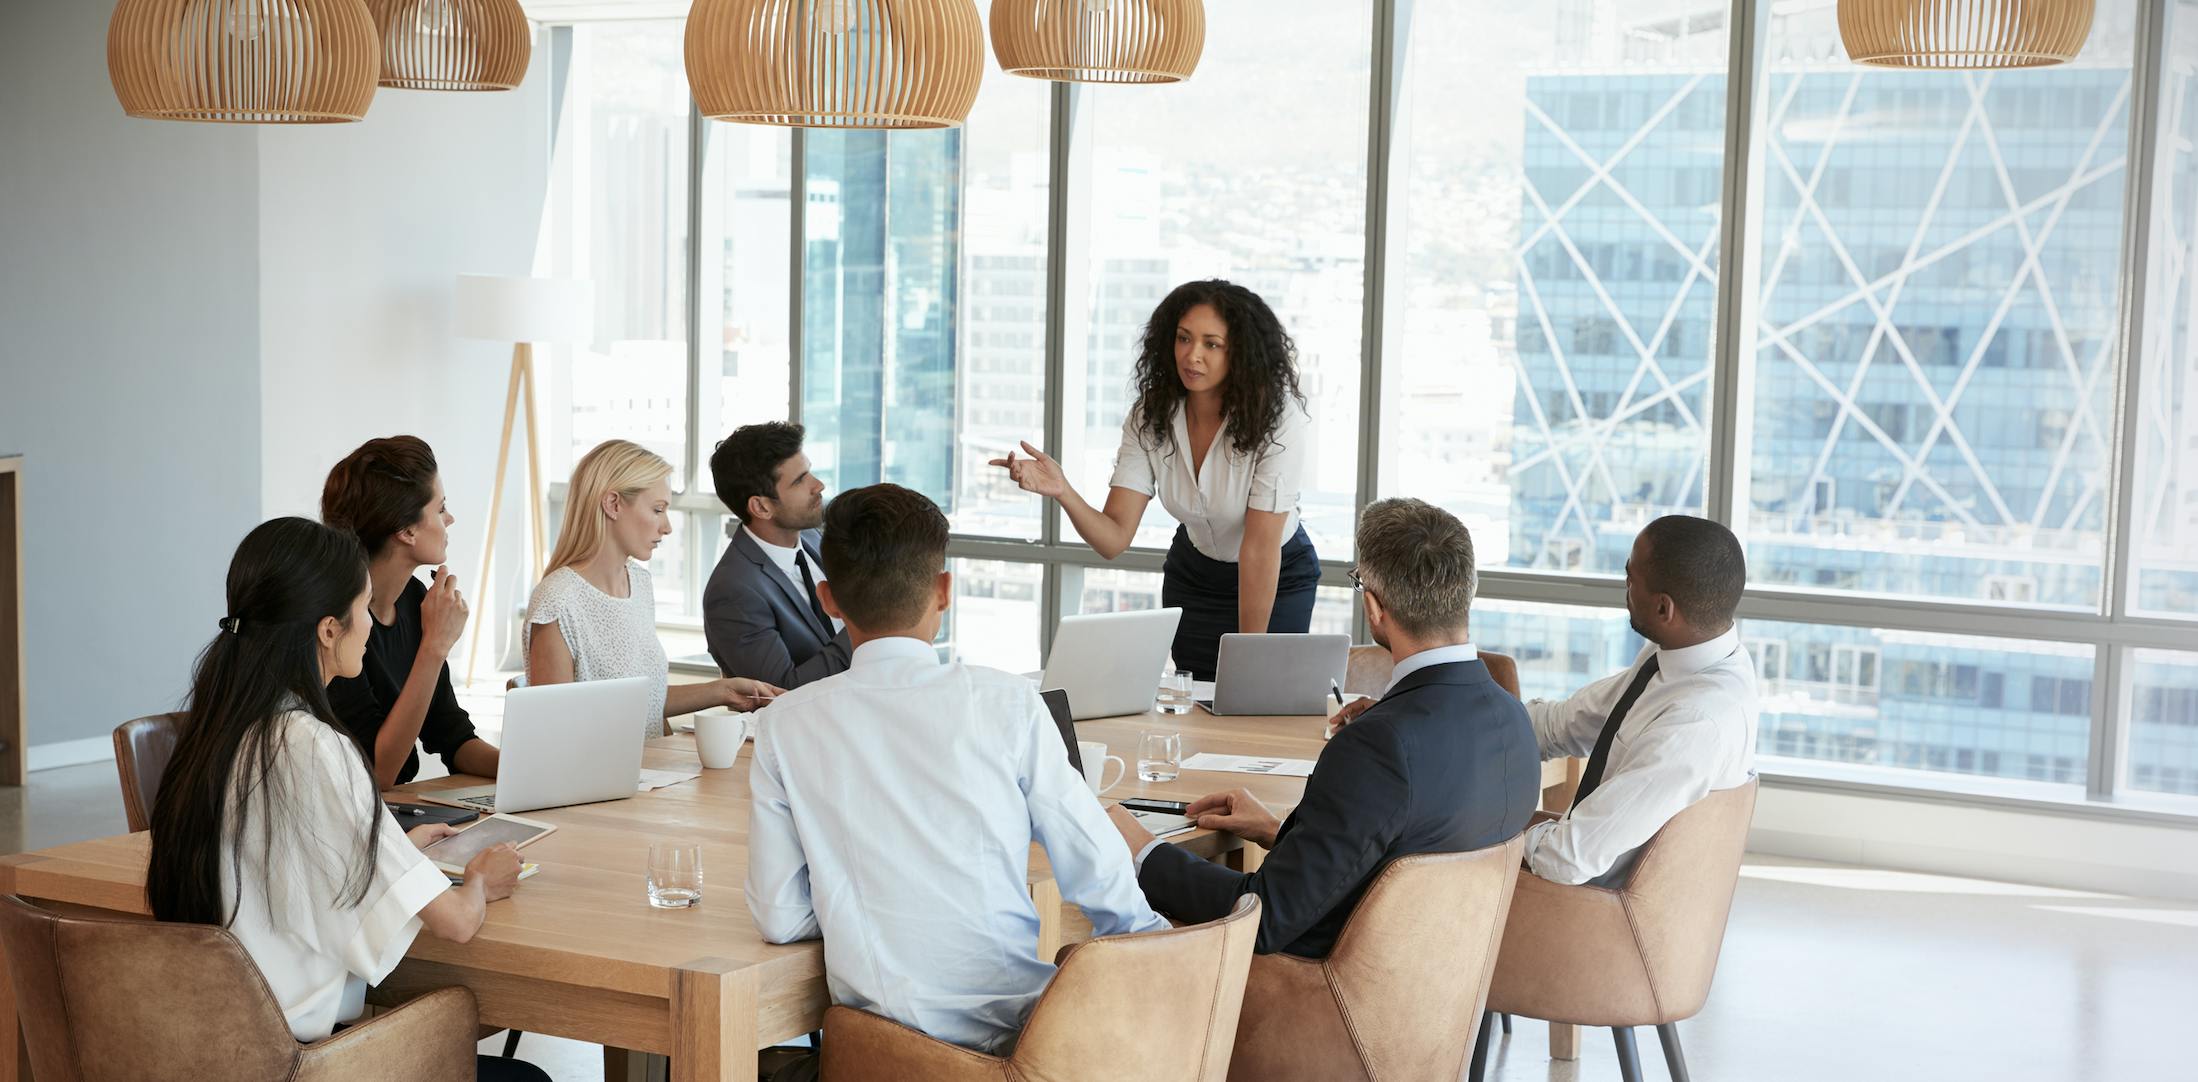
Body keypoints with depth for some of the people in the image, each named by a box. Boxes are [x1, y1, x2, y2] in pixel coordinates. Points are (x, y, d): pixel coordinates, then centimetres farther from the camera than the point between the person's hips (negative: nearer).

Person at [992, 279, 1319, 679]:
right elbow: (1113, 538, -23)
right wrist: (1062, 491, -42)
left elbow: (1260, 547, -29)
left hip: (1277, 579, -3)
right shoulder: (1151, 416, -18)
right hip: (1194, 572, 3)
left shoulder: (1278, 418, -29)